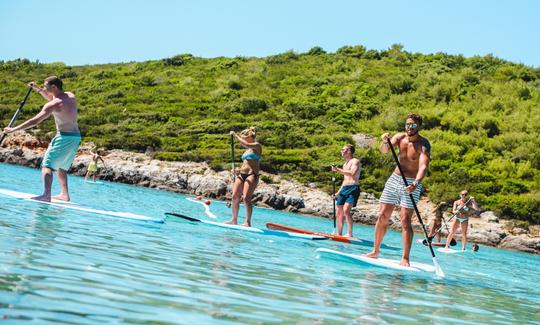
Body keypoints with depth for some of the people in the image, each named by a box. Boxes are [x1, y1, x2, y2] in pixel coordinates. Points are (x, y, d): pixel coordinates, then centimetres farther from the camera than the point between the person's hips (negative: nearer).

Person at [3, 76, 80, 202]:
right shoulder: (71, 96, 9)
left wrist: (13, 129, -11)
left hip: (65, 137, -8)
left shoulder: (53, 105, -14)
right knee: (61, 167, 23)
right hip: (76, 137, 8)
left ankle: (46, 195, -28)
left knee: (47, 165, -12)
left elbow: (35, 121, -17)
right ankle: (64, 194, 25)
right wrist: (38, 89, 24)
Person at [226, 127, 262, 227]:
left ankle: (248, 222, -15)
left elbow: (245, 144, -22)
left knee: (246, 198, -18)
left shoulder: (257, 146, -2)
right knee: (235, 197, -1)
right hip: (242, 174, 8)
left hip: (252, 174, -8)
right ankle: (234, 220, 7)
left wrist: (235, 135, -13)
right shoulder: (248, 149, 22)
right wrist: (239, 170, 9)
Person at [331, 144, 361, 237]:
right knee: (339, 212, 6)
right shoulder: (345, 164, 23)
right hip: (344, 189, 9)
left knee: (346, 210, -23)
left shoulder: (355, 161, -3)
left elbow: (352, 173, -21)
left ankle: (349, 233, -22)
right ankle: (339, 234, 13)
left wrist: (338, 170, -21)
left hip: (352, 188, -9)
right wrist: (338, 192, 22)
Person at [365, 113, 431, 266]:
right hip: (394, 179, 5)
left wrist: (415, 183, -46)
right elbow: (384, 151, -12)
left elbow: (423, 166, -29)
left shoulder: (423, 144, -15)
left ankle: (405, 258, -8)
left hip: (411, 184, -5)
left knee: (405, 219, -12)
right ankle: (375, 251, 15)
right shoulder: (400, 137, 1)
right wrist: (385, 142, -35)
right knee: (382, 216, 4)